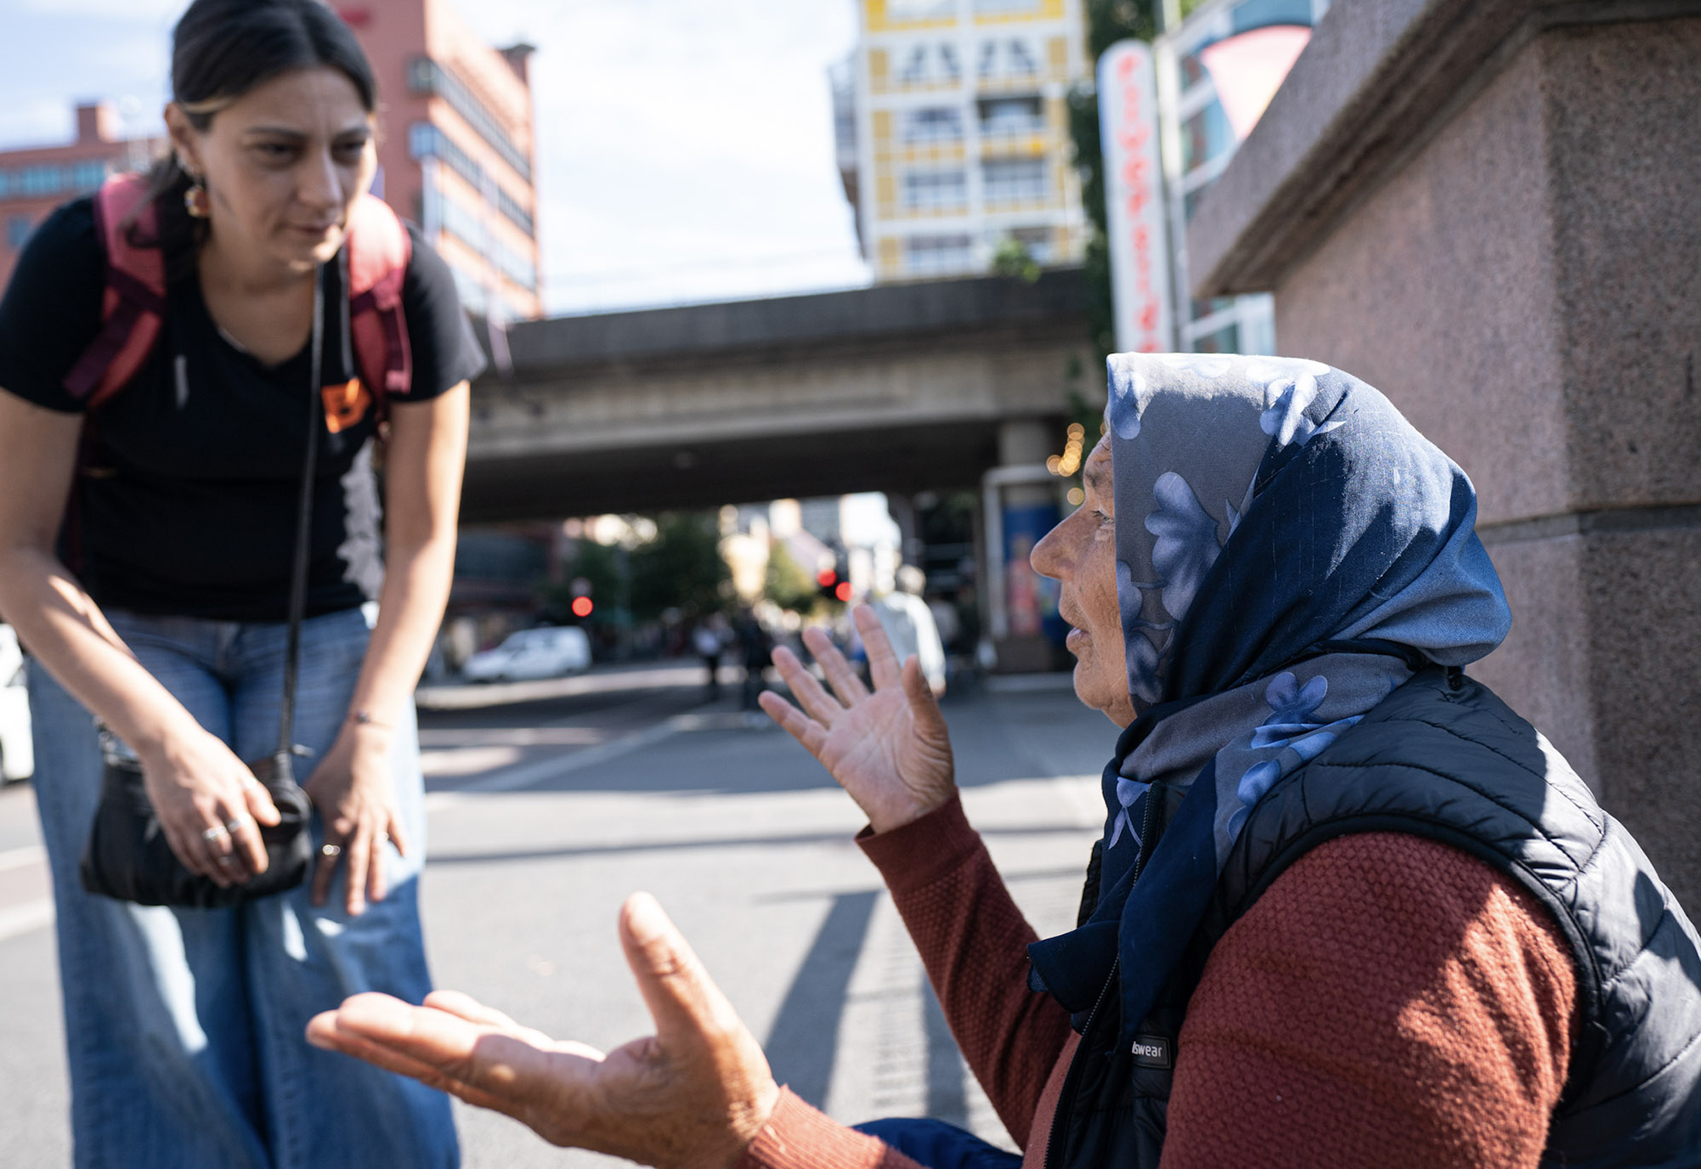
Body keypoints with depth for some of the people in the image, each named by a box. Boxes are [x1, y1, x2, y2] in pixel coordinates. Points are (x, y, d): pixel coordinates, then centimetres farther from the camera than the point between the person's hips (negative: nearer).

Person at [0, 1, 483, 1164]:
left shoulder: (406, 281, -19)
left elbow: (422, 539, -7)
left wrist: (372, 732, -15)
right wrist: (165, 740, -24)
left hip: (325, 627, 1)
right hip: (121, 631, -1)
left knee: (347, 982, -11)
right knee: (161, 1011, -8)